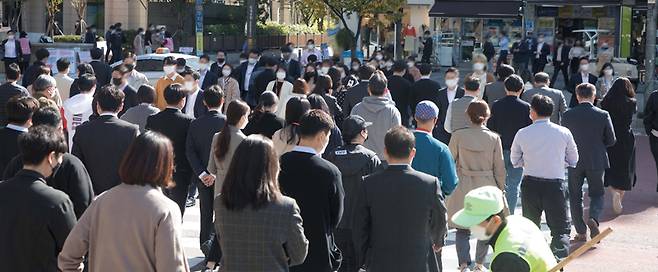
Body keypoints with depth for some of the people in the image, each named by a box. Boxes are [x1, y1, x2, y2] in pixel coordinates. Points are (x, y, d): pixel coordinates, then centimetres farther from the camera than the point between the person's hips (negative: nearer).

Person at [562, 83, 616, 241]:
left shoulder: (568, 115, -7)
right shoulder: (603, 115, -8)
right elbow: (611, 140, -2)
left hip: (575, 162, 0)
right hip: (597, 161, 0)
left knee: (575, 196, 11)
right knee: (597, 194, 15)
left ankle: (581, 232, 11)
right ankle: (593, 218, -12)